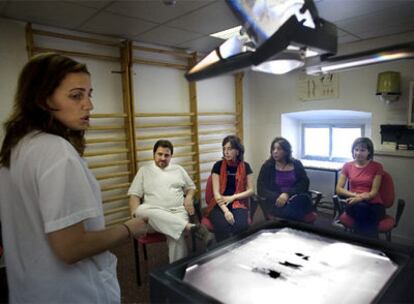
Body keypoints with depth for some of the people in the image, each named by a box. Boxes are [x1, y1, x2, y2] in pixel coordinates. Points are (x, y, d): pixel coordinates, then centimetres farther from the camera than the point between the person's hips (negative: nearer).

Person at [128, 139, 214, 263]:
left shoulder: (178, 169, 18)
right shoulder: (144, 171, 13)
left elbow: (191, 187, 24)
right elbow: (134, 195, 8)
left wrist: (189, 197, 1)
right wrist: (136, 215, -10)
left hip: (177, 212, 0)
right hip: (154, 215, 0)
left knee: (177, 234, -35)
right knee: (142, 209, -38)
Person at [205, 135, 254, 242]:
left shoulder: (245, 167, 4)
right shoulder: (218, 166, -1)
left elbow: (251, 190, 6)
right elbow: (216, 192, -7)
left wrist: (233, 197, -9)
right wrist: (225, 211, -21)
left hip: (238, 203, 1)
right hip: (219, 204, -1)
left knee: (241, 225, -31)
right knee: (223, 226, -32)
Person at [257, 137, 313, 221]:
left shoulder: (297, 164, 11)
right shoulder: (267, 166, 5)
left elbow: (304, 184, 0)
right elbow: (261, 190, 0)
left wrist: (288, 193, -17)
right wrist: (277, 197, -18)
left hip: (296, 198, 2)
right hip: (276, 202, -2)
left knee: (303, 198, -33)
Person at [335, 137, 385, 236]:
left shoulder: (377, 167, 5)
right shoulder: (347, 166, 8)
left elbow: (374, 192, -3)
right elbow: (338, 189, 2)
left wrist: (360, 198, -22)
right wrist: (356, 195, -14)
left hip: (373, 204, -1)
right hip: (355, 204, 1)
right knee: (361, 206, -37)